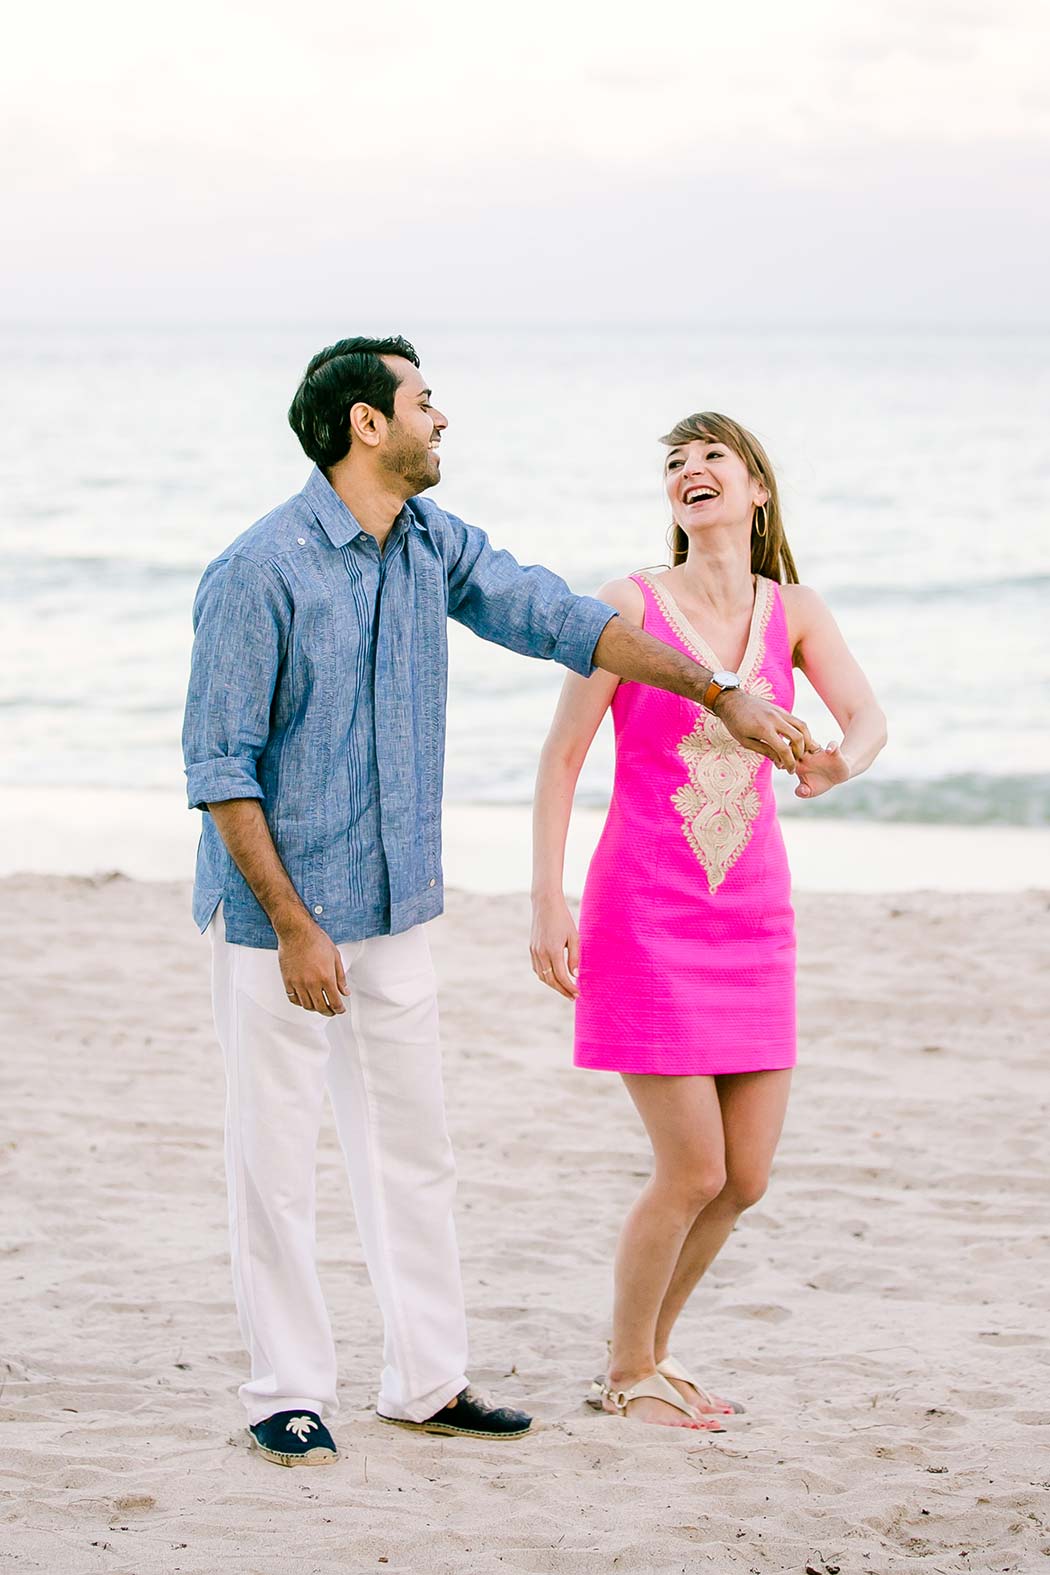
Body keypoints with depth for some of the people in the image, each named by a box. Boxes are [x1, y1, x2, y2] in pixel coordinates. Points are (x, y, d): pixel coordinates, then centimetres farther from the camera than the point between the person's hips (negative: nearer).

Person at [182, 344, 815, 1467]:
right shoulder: (260, 572, -17)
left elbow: (557, 619, 12)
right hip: (276, 911, -7)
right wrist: (295, 929, -17)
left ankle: (425, 1381, 20)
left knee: (411, 1147, 11)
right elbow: (219, 769, -16)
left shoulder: (433, 545, 5)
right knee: (274, 1156, 1)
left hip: (392, 908, 7)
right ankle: (286, 1394, 12)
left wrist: (718, 695, 6)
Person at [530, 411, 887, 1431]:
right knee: (692, 1171, -7)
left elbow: (868, 717, -9)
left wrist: (842, 762, -33)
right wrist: (547, 898, -11)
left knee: (746, 1178, 6)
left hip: (751, 917, 5)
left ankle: (651, 1346, 28)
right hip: (645, 916, -5)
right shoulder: (632, 603, -5)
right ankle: (627, 1374, 14)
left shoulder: (792, 611, 5)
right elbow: (562, 754, -4)